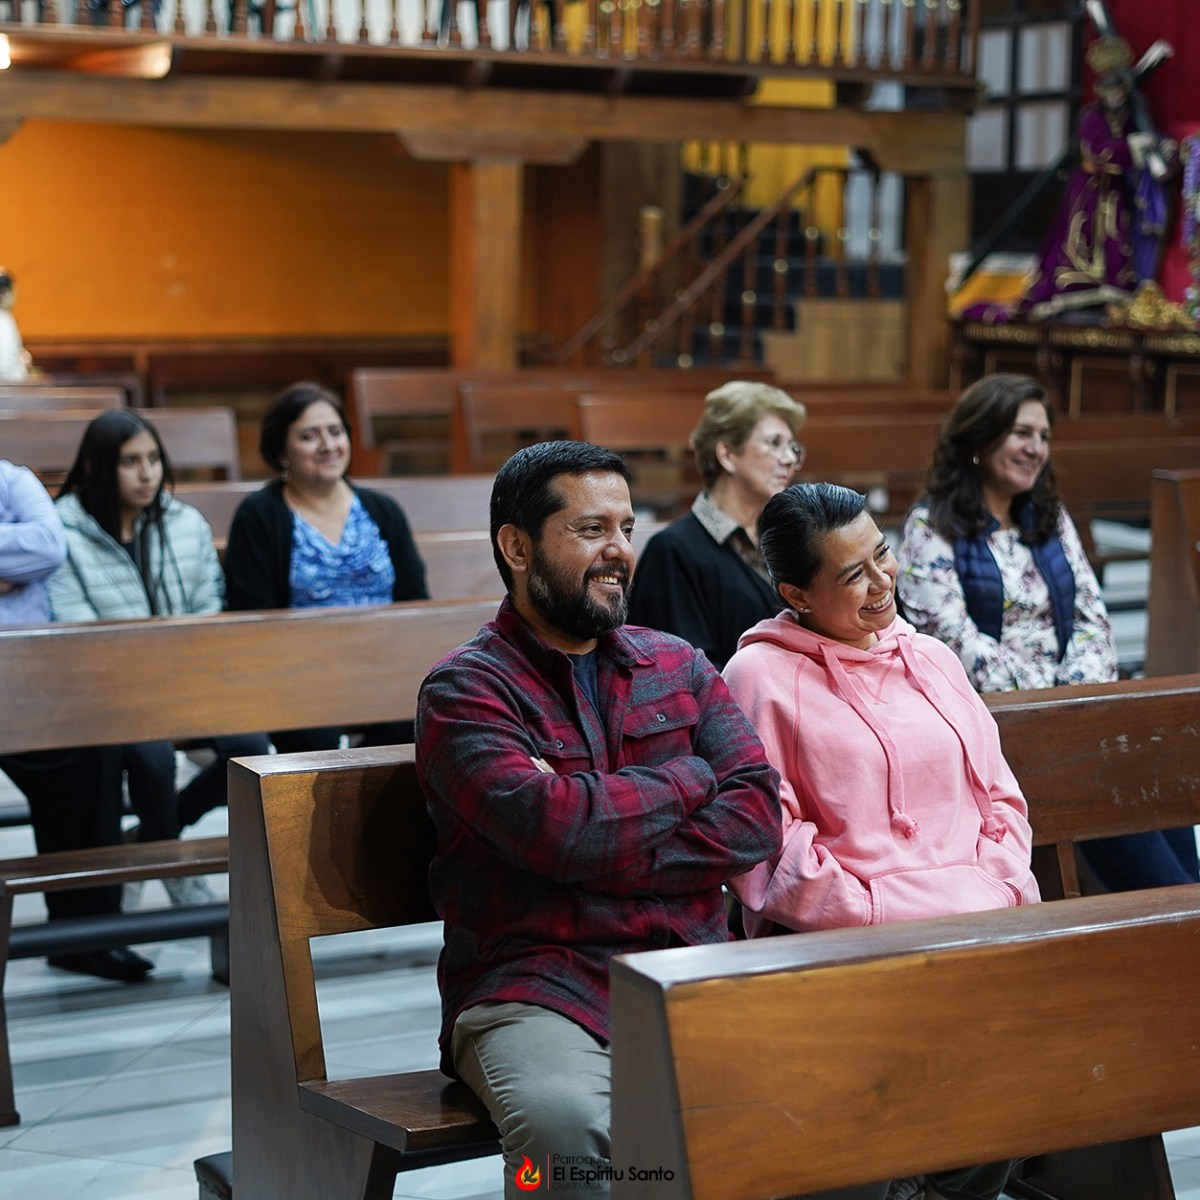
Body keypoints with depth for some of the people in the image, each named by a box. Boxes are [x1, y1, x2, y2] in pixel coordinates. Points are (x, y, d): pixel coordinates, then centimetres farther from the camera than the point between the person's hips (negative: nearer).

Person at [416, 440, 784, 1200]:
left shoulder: (678, 666, 16)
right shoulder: (466, 690, 1)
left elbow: (756, 817, 3)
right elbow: (555, 825, -15)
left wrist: (606, 851, -10)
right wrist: (688, 779, 1)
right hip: (537, 987, -4)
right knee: (565, 1124, -37)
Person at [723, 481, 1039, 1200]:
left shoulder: (933, 660, 20)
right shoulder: (761, 676, 0)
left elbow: (1000, 798, 21)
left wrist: (1001, 893, 2)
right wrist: (884, 919, -12)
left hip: (979, 923, 6)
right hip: (838, 941, -6)